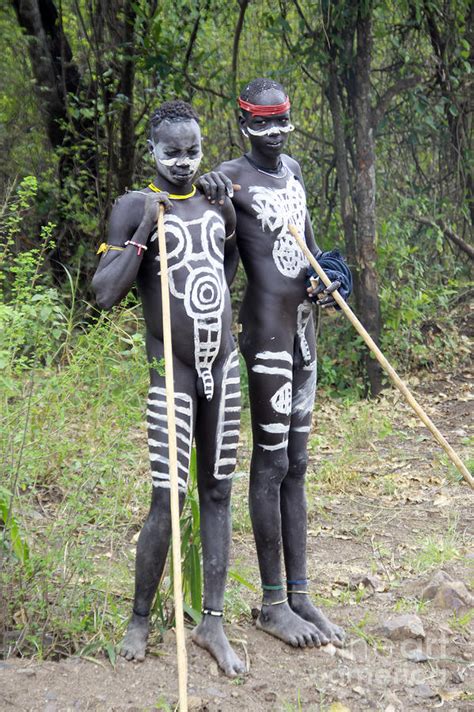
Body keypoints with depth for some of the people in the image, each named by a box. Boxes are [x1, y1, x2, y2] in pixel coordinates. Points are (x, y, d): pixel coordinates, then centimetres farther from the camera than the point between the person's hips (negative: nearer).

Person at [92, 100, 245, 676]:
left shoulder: (218, 203, 11)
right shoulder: (133, 207, -5)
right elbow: (105, 294, -14)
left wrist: (232, 222, 11)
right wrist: (145, 230, -18)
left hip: (223, 365, 5)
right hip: (173, 370, -5)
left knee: (217, 493, 7)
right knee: (166, 500, -6)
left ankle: (212, 622, 13)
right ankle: (140, 619, 12)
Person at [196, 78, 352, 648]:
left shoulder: (292, 170, 15)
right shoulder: (232, 177, -8)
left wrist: (327, 272, 6)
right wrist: (202, 188, -32)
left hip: (303, 325, 8)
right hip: (266, 328, -8)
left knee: (296, 463, 10)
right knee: (271, 462, -5)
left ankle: (299, 594, 17)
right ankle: (272, 603, 4)